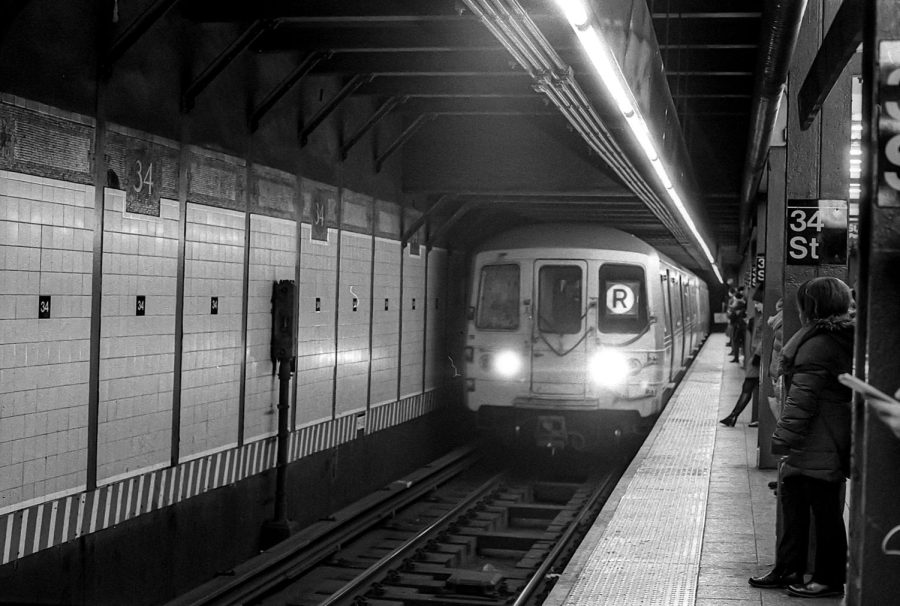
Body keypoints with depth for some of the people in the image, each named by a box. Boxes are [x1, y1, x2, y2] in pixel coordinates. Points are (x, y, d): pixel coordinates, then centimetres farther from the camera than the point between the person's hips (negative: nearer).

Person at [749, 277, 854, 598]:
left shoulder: (816, 345, -19)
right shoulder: (842, 339, 11)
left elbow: (802, 400, -22)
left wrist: (783, 438, -18)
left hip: (818, 447, -10)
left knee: (824, 510, 0)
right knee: (793, 502, 16)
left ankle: (829, 579, 10)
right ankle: (788, 569, 24)